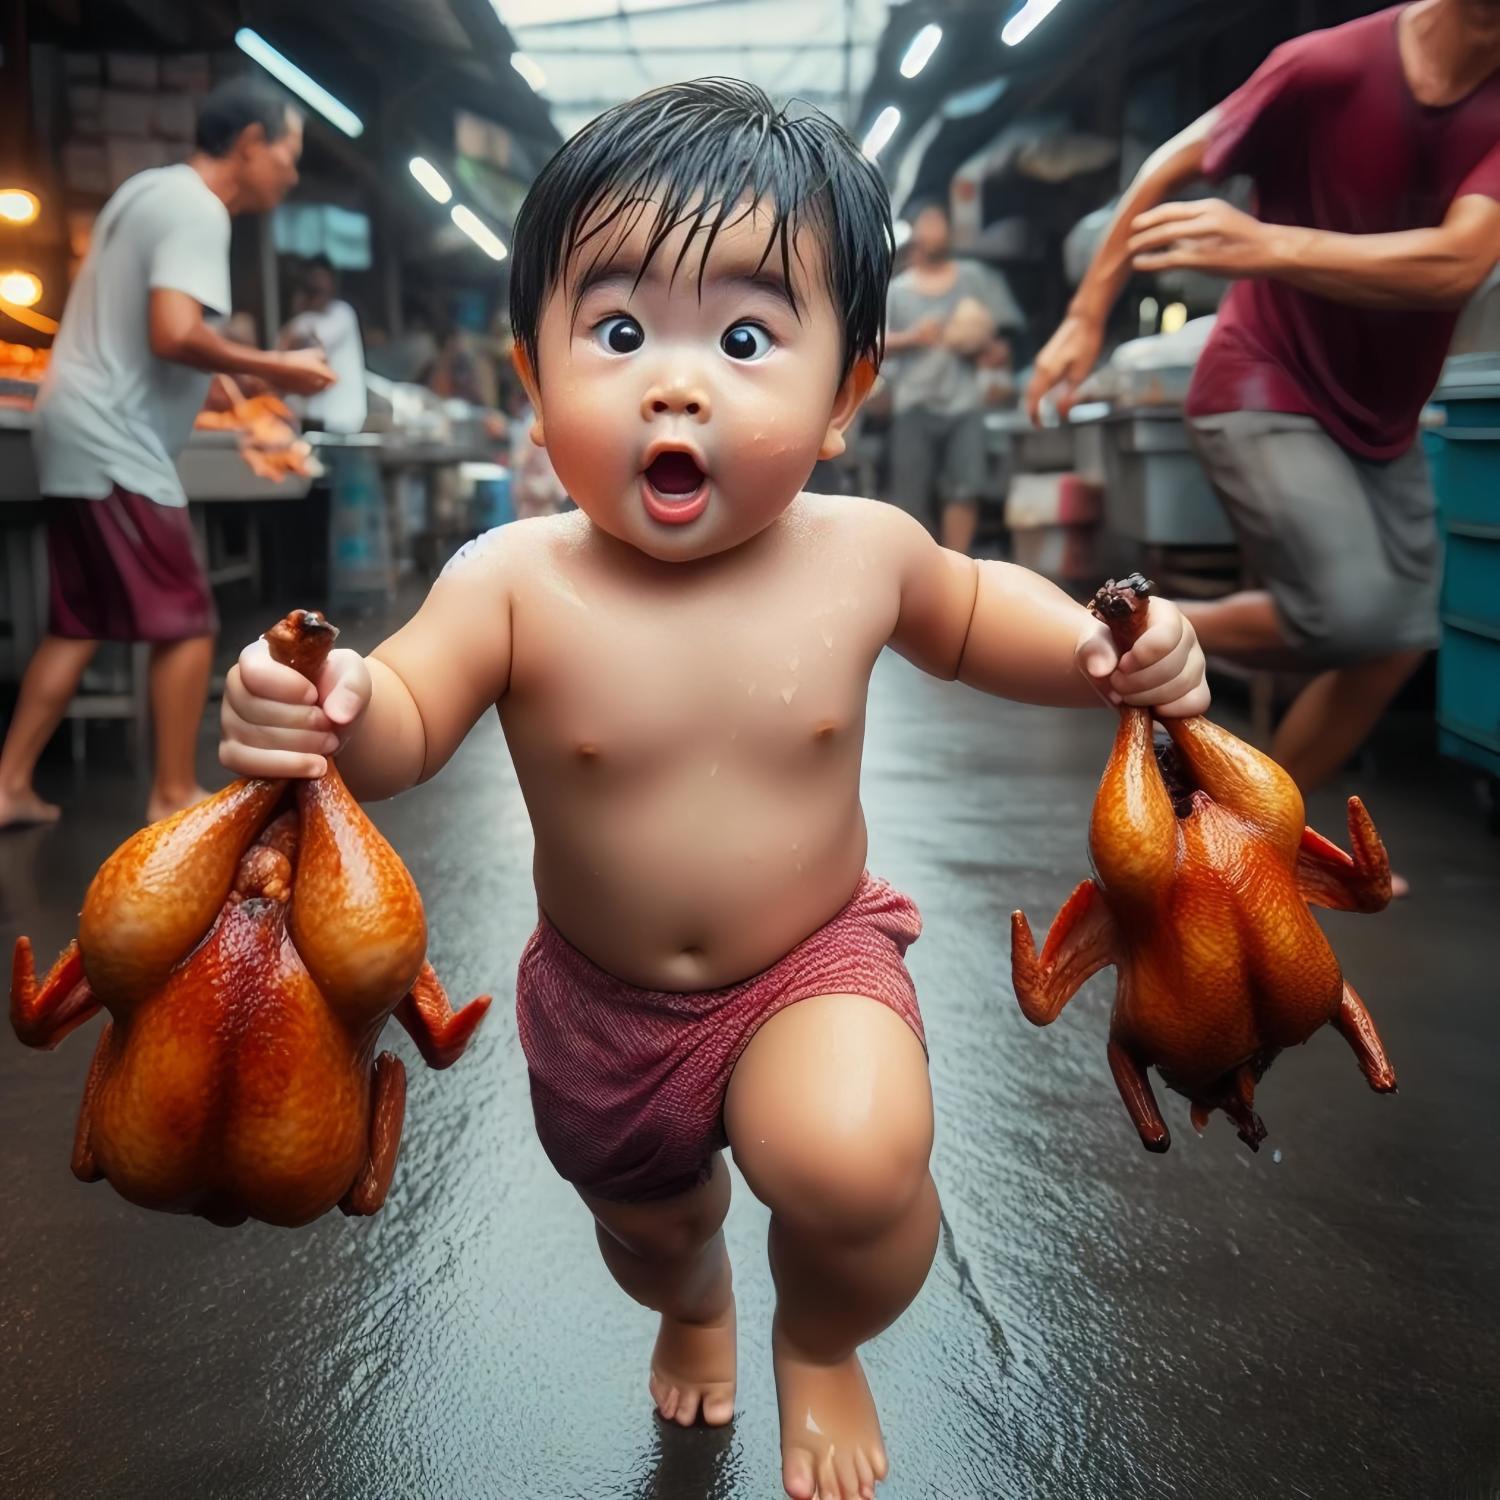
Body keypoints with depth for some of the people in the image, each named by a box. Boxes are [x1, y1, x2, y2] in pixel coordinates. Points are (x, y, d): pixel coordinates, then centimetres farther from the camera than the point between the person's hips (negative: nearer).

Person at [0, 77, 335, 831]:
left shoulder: (149, 188, 17)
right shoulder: (198, 208, -14)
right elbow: (174, 335, -26)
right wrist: (275, 368, -14)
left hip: (80, 432, 10)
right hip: (114, 443, -10)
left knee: (79, 624, 14)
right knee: (185, 623, -2)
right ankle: (174, 795, 5)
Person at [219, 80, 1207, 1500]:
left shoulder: (862, 549, -16)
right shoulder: (513, 583, -22)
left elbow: (966, 611, 5)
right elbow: (404, 721, -20)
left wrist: (1099, 649, -12)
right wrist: (329, 709, -43)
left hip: (812, 967, -1)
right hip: (600, 998, 2)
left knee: (851, 1168, -31)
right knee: (645, 1224, 26)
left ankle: (820, 1339, 8)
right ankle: (695, 1304, 68)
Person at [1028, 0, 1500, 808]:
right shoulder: (1329, 65, -19)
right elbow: (1174, 166, -6)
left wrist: (1267, 246, -44)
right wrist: (1086, 317, -6)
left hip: (1382, 415, 6)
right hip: (1263, 388, -6)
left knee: (1396, 645, 6)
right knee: (1352, 616, -22)